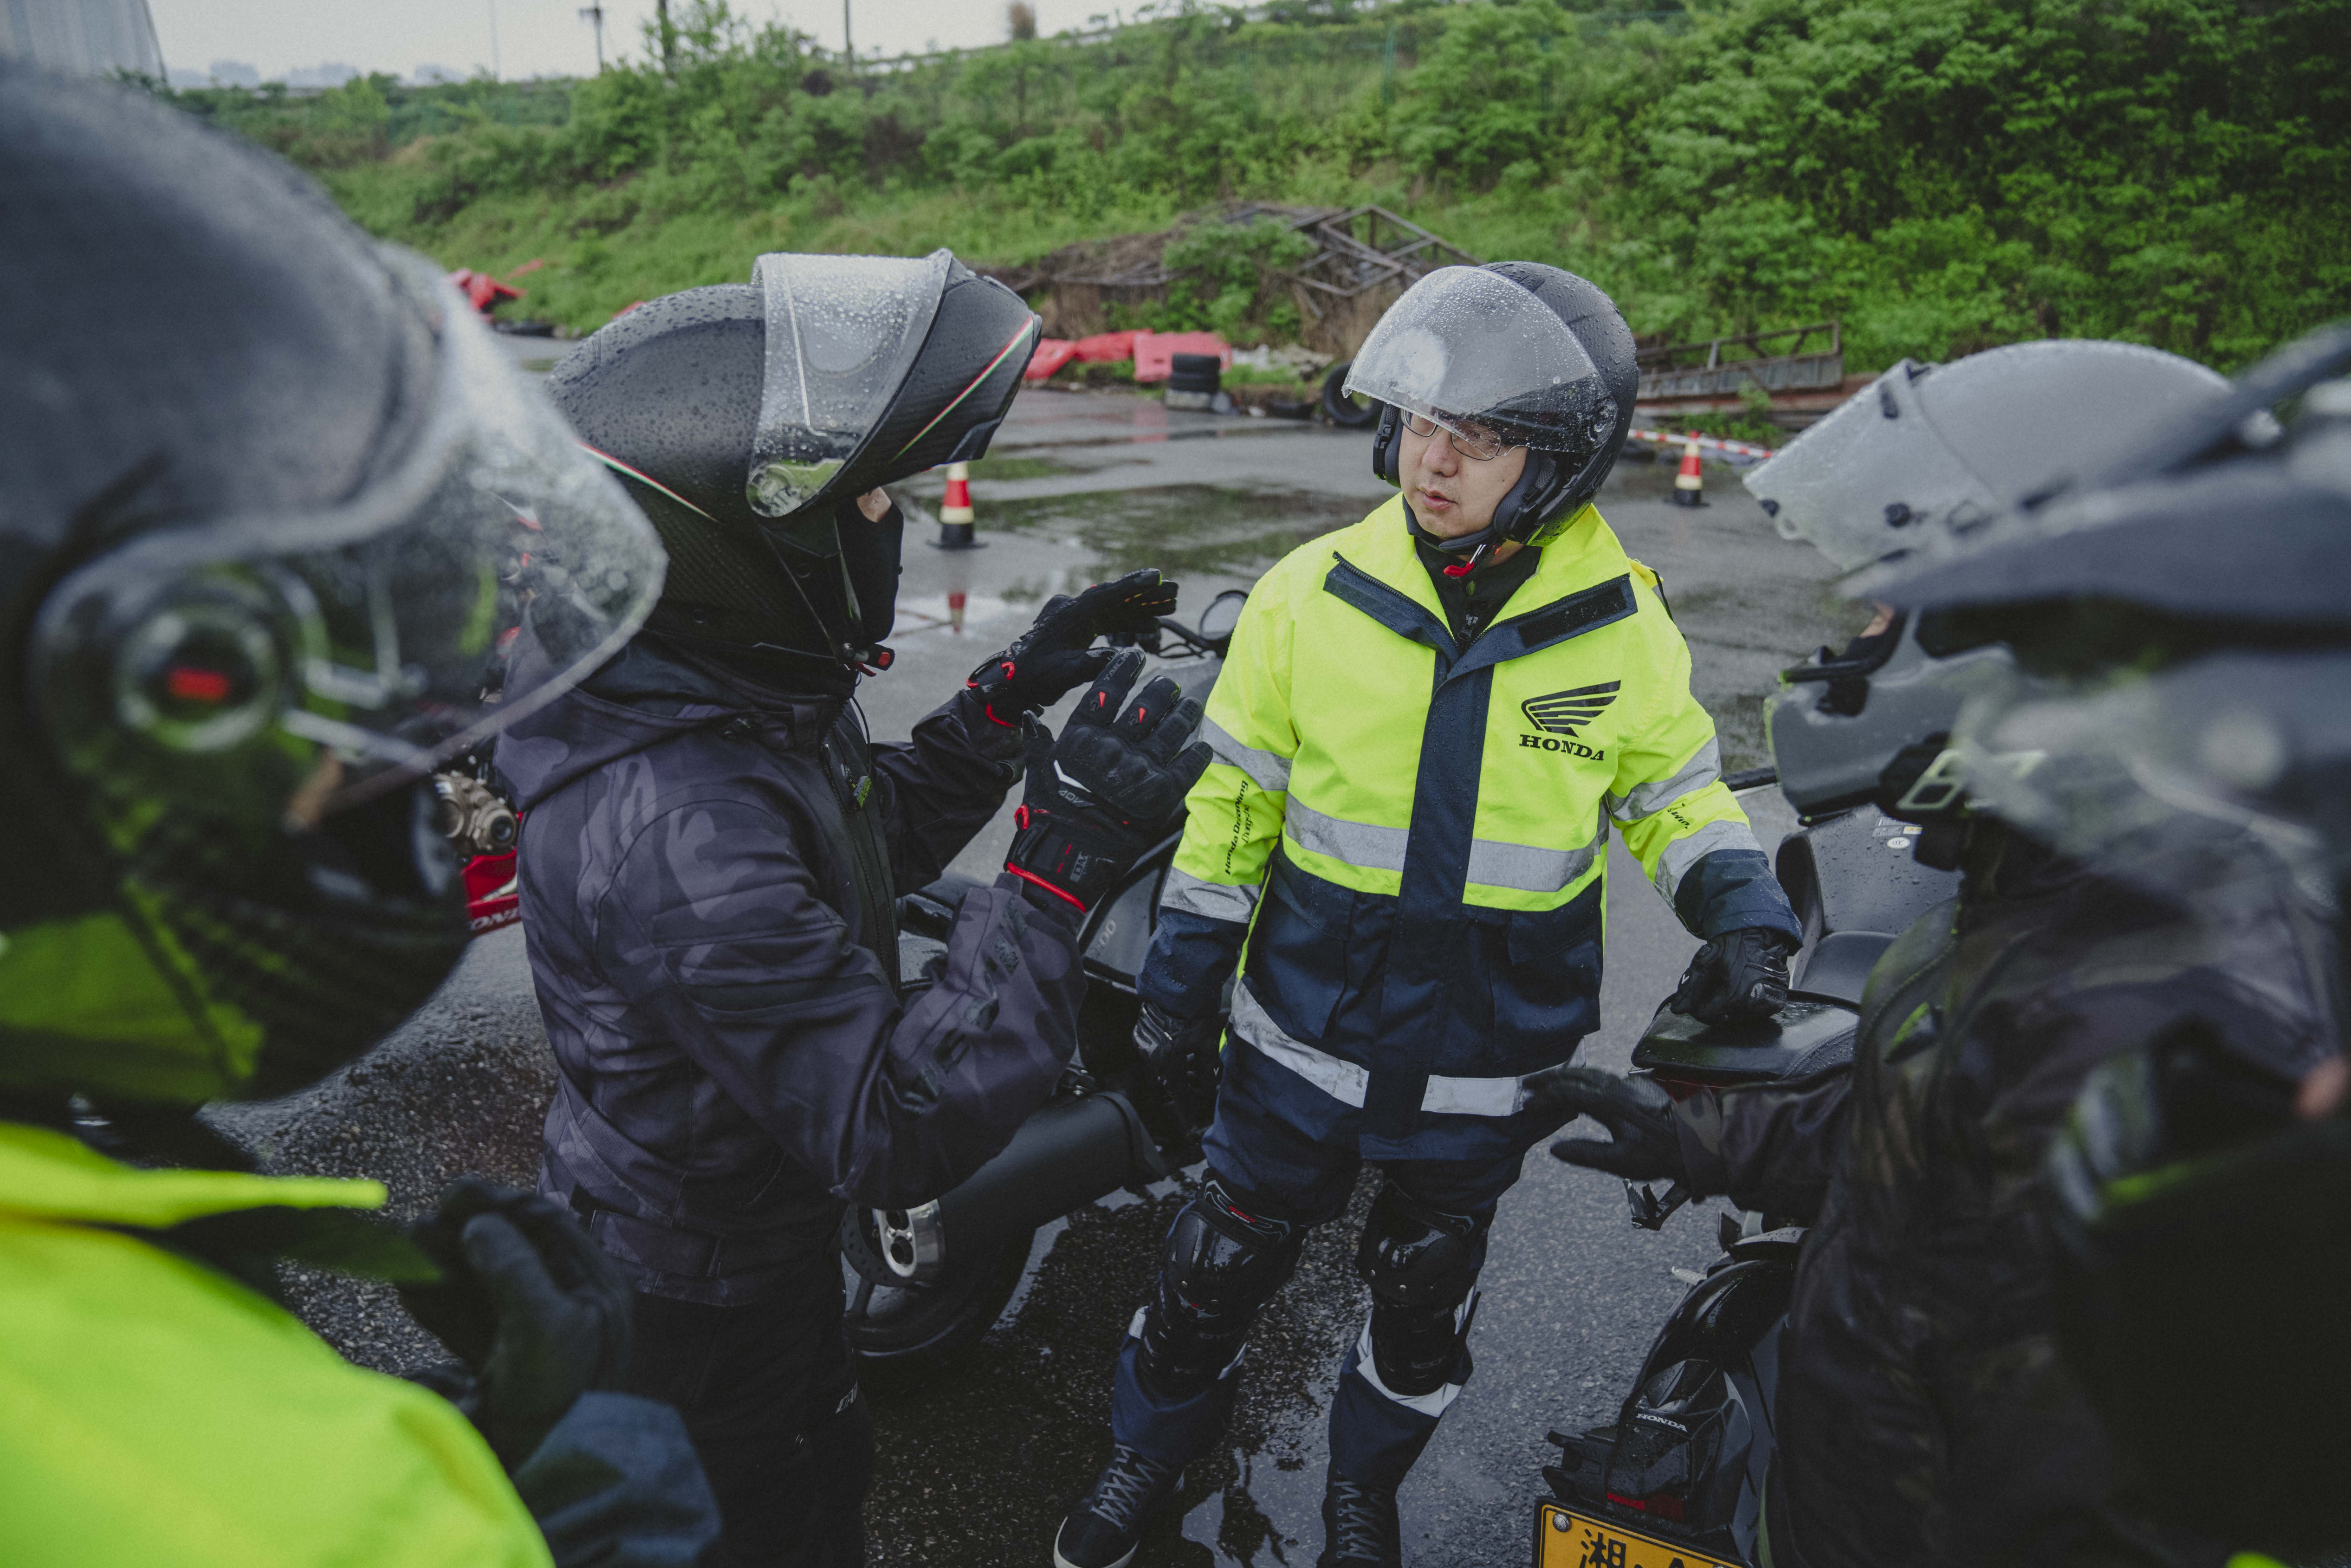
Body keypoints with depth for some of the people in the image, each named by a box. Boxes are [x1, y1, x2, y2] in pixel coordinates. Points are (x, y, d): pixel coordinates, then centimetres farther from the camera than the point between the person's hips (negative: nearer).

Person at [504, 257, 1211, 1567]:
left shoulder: (737, 689, -9)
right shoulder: (676, 831, -40)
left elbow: (882, 833, 8)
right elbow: (898, 1139, -39)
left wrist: (1022, 687, -2)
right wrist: (1066, 860, -41)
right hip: (703, 1300, -8)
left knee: (822, 1462, 32)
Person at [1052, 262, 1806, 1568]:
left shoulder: (1623, 625, -9)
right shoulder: (1312, 593, -10)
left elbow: (1674, 792, 4)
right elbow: (1236, 798, -2)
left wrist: (1743, 915, -14)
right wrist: (1180, 976, -1)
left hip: (1489, 1054, 1)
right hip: (1306, 1021, 0)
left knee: (1423, 1293, 20)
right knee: (1224, 1257, 16)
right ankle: (1151, 1444, 46)